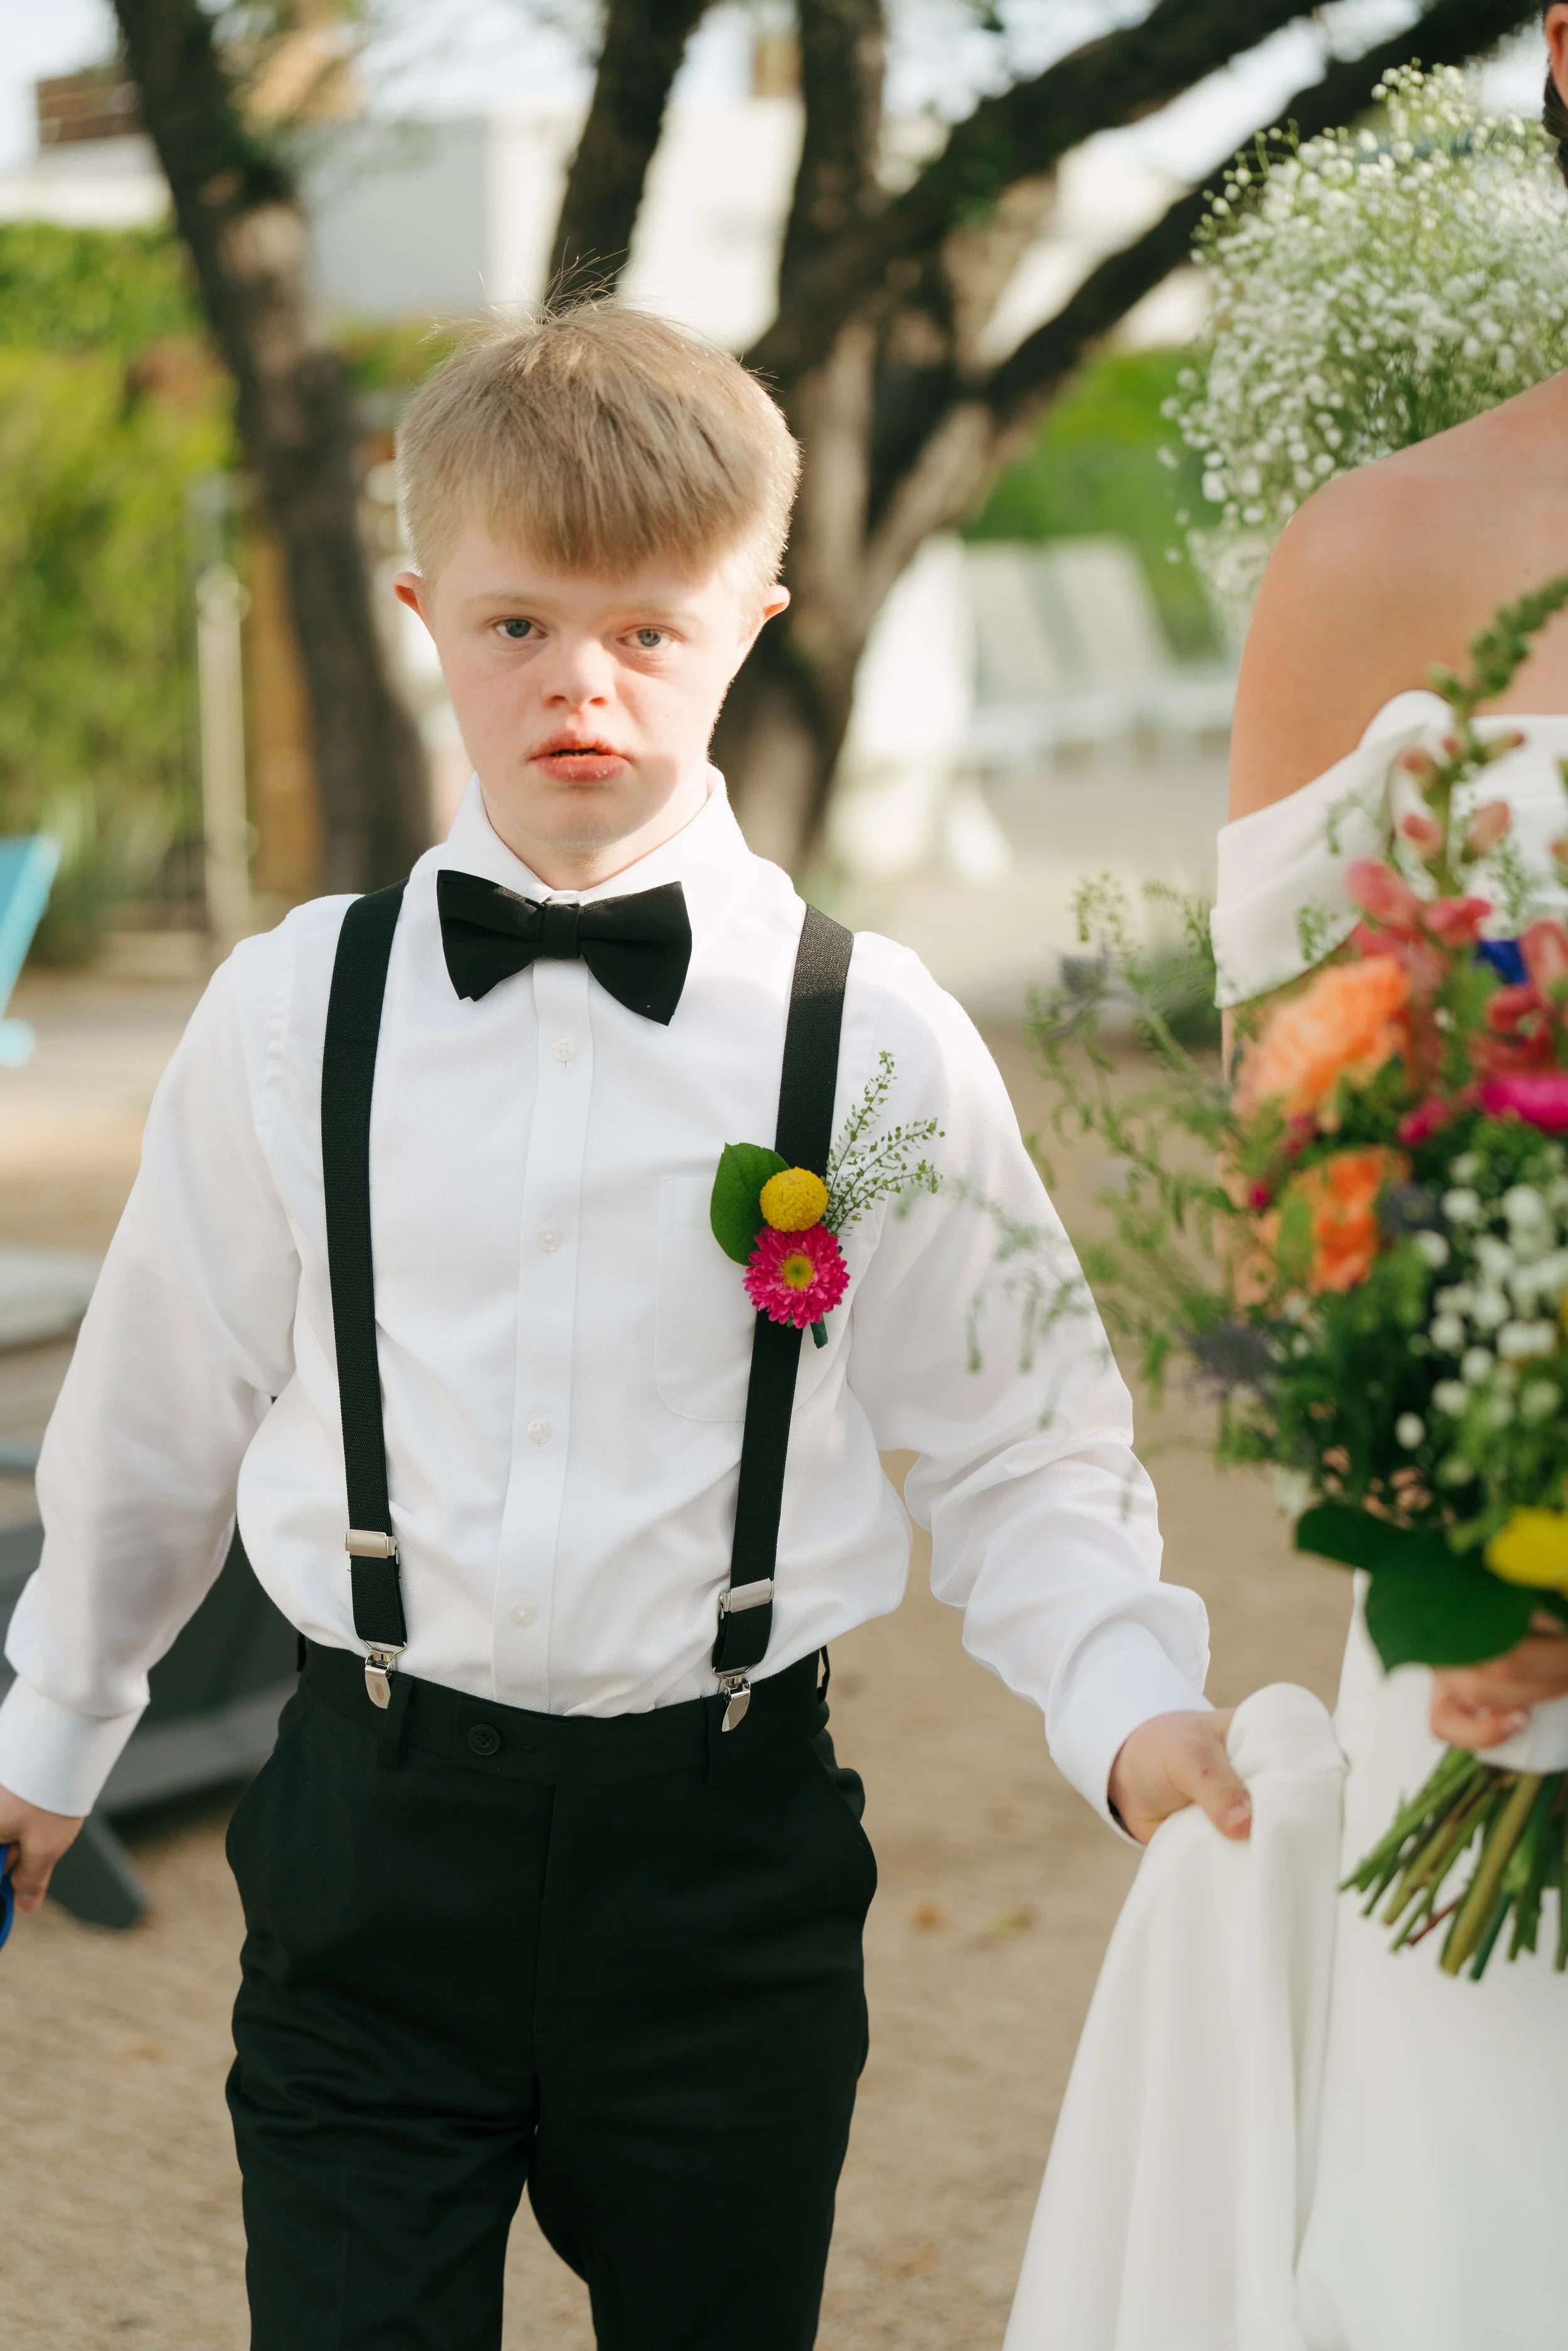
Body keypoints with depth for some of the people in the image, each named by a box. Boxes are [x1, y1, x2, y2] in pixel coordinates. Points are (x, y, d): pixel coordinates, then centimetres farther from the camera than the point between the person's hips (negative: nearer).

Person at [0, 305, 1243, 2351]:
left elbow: (1019, 1451, 0)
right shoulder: (296, 1012, -1)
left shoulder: (874, 1041, -5)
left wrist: (1133, 1702, -17)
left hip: (729, 1854, 0)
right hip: (375, 1840, 0)